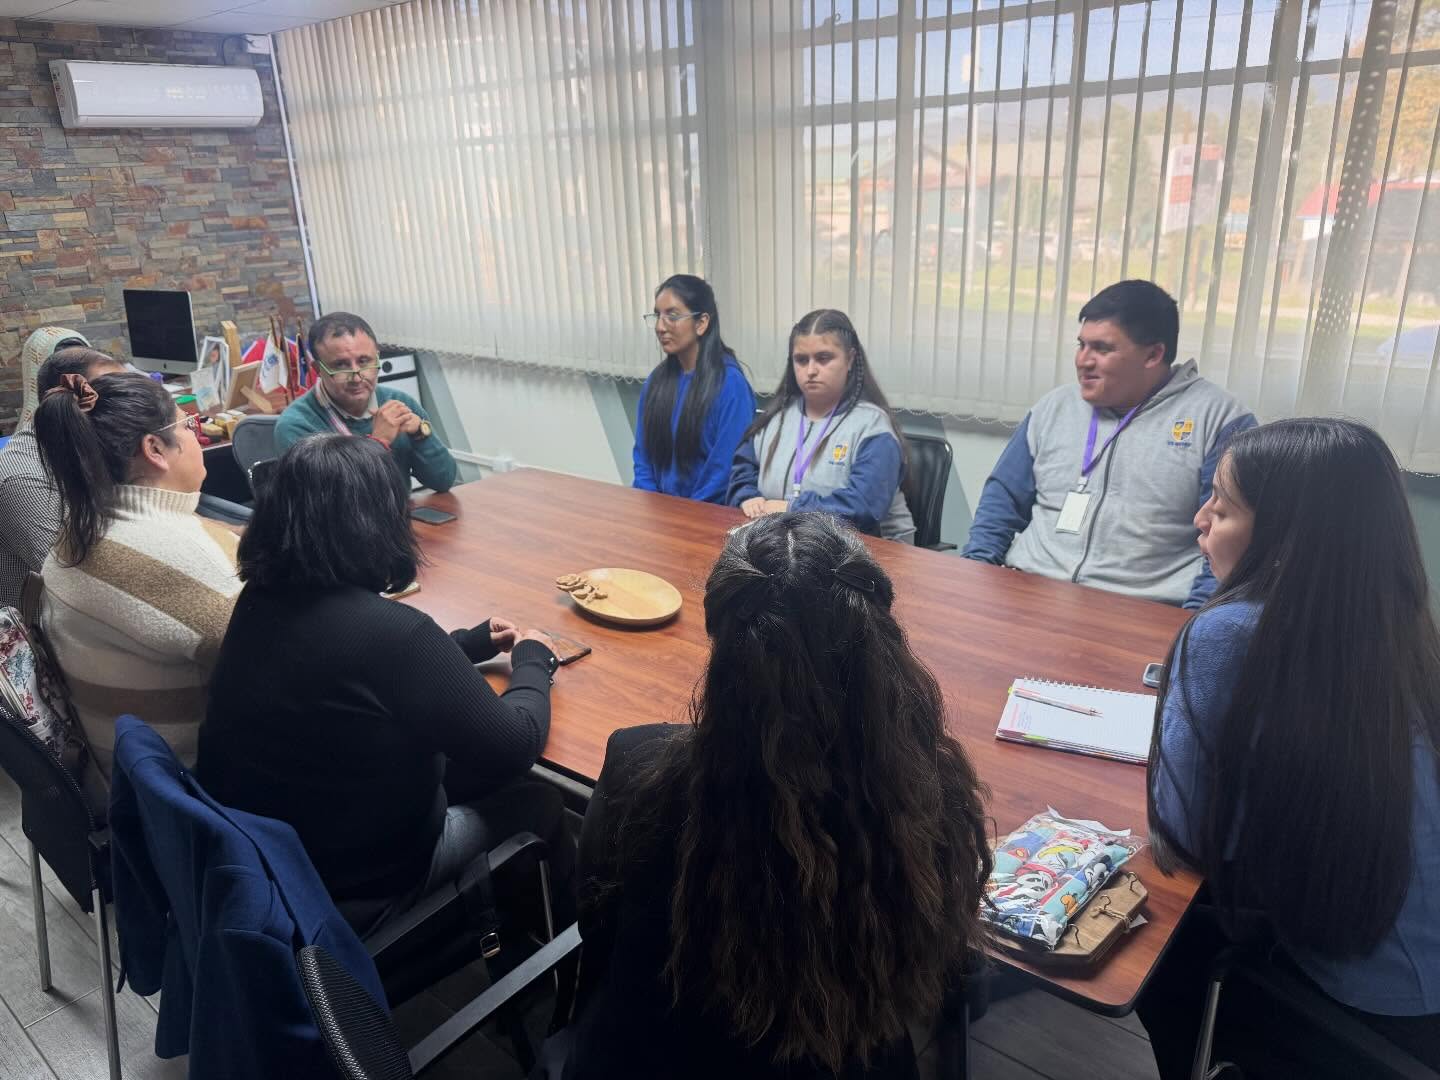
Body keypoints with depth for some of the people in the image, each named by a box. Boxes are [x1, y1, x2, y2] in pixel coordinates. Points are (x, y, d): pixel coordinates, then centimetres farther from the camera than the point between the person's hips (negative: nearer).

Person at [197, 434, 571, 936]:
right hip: (349, 883, -7)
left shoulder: (260, 601, -7)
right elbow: (512, 749, -20)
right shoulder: (391, 629, -32)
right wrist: (533, 659, -3)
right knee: (539, 802, 13)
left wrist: (472, 642, 16)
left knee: (456, 767, 23)